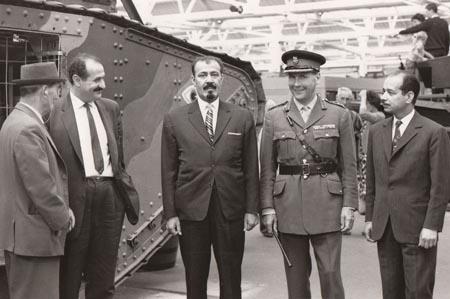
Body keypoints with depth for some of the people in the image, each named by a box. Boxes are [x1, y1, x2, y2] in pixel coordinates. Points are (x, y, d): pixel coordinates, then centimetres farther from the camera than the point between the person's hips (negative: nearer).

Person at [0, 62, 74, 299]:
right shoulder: (28, 129, -20)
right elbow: (41, 188, -22)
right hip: (34, 236, -11)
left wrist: (61, 212, 11)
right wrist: (63, 218, -8)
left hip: (21, 234, 11)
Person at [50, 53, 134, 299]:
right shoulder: (56, 113, -7)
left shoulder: (111, 108, 11)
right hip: (76, 195, -5)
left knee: (103, 277, 15)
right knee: (69, 274, 7)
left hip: (109, 195, 5)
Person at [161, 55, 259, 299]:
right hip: (191, 212, 0)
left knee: (231, 279, 9)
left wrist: (251, 209, 1)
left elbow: (250, 168, 5)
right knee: (195, 279, 9)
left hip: (231, 211, 1)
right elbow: (168, 171, 3)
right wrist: (170, 213, -2)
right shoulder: (174, 120, 3)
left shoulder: (242, 118, 4)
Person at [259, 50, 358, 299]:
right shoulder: (274, 117, 5)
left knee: (330, 273, 1)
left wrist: (349, 205, -3)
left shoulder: (340, 115, 3)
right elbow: (267, 168, 5)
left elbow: (349, 166, 3)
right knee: (296, 276, 10)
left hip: (327, 203, -1)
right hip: (288, 206, 1)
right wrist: (267, 207, -1)